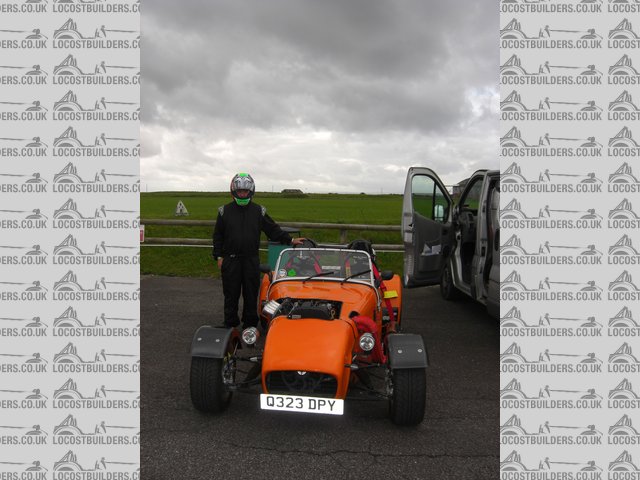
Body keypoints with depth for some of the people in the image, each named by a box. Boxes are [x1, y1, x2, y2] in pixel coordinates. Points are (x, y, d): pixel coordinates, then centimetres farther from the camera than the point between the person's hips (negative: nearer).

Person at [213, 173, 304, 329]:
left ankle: (250, 324, 19)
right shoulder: (225, 211, 4)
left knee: (251, 293, 6)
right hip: (230, 260, 0)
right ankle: (230, 324, 19)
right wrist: (218, 256, 1)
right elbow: (217, 235, 7)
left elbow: (273, 229, 9)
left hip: (251, 260, 1)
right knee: (231, 294, 6)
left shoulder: (258, 211, 5)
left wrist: (290, 240, 1)